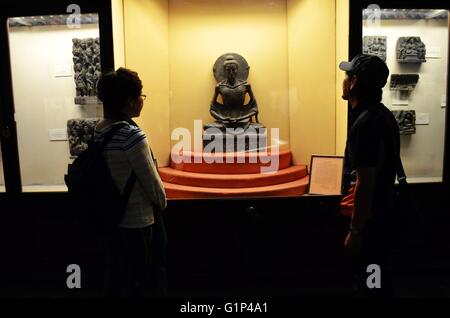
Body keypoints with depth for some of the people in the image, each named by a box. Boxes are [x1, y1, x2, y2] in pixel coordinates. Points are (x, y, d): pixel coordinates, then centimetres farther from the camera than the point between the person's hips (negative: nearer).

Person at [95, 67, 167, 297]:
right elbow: (151, 181, -18)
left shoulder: (99, 130, 0)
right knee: (139, 282, 12)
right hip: (137, 221, -7)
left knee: (117, 277, 23)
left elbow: (114, 172, 7)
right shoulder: (132, 135, -24)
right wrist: (162, 203, 1)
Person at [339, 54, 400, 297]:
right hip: (381, 211, 10)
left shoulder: (365, 123, -25)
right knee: (376, 276, 23)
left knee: (370, 280, 7)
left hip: (369, 218, -9)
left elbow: (365, 184, -26)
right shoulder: (380, 113, 6)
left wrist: (355, 231, -20)